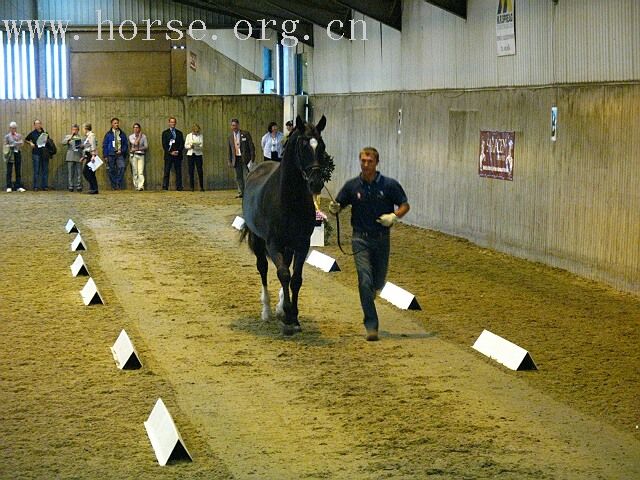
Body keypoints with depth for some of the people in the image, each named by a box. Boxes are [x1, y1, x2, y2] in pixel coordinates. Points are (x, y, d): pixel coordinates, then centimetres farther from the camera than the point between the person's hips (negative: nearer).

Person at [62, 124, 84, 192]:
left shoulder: (81, 137, 11)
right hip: (70, 157, 0)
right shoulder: (68, 136, 12)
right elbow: (63, 142, -5)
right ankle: (70, 187, 3)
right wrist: (71, 137, -13)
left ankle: (79, 187, 1)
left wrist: (80, 146, -10)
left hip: (78, 157, 0)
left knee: (79, 173, -3)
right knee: (70, 173, -2)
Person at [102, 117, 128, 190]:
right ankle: (114, 186, 8)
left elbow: (126, 144, 15)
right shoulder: (108, 134, 6)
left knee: (121, 167, -19)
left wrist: (122, 151, -3)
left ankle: (119, 185, -16)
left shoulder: (122, 134, 10)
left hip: (120, 154, 0)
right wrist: (105, 156, -2)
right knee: (112, 171, 0)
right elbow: (104, 145, 6)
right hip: (111, 155, 0)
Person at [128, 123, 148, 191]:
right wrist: (139, 136, -4)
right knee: (135, 172, -2)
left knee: (141, 172, -12)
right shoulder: (131, 136, 6)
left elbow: (146, 146, 2)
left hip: (141, 155, -1)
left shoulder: (143, 136, 7)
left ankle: (141, 186, -20)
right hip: (133, 155, 1)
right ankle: (136, 186, 3)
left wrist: (138, 149, -7)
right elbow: (135, 143, -11)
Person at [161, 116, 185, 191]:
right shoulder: (165, 133, 7)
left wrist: (178, 151, -9)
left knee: (178, 172, 0)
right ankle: (165, 187, -4)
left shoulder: (179, 133, 14)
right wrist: (170, 152, -11)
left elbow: (182, 144, 8)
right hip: (168, 155, -2)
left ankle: (179, 187, 1)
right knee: (166, 172, -4)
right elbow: (164, 145, 0)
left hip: (178, 155, 2)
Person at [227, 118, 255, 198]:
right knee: (238, 176, 6)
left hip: (245, 158, -4)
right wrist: (230, 161, 12)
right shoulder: (231, 137, 11)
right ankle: (241, 192, 13)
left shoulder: (245, 134, -3)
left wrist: (252, 158, -10)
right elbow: (230, 150, 16)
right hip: (236, 158, 5)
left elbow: (251, 146, -4)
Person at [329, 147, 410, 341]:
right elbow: (338, 206, 6)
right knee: (365, 280, -11)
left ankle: (369, 294, 49)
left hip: (382, 239, 1)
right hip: (361, 239, -1)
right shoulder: (352, 186, -2)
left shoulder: (389, 185, -5)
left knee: (379, 281, 12)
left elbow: (405, 205, 2)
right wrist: (334, 208, -18)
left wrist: (394, 216, -18)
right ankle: (371, 326, -8)